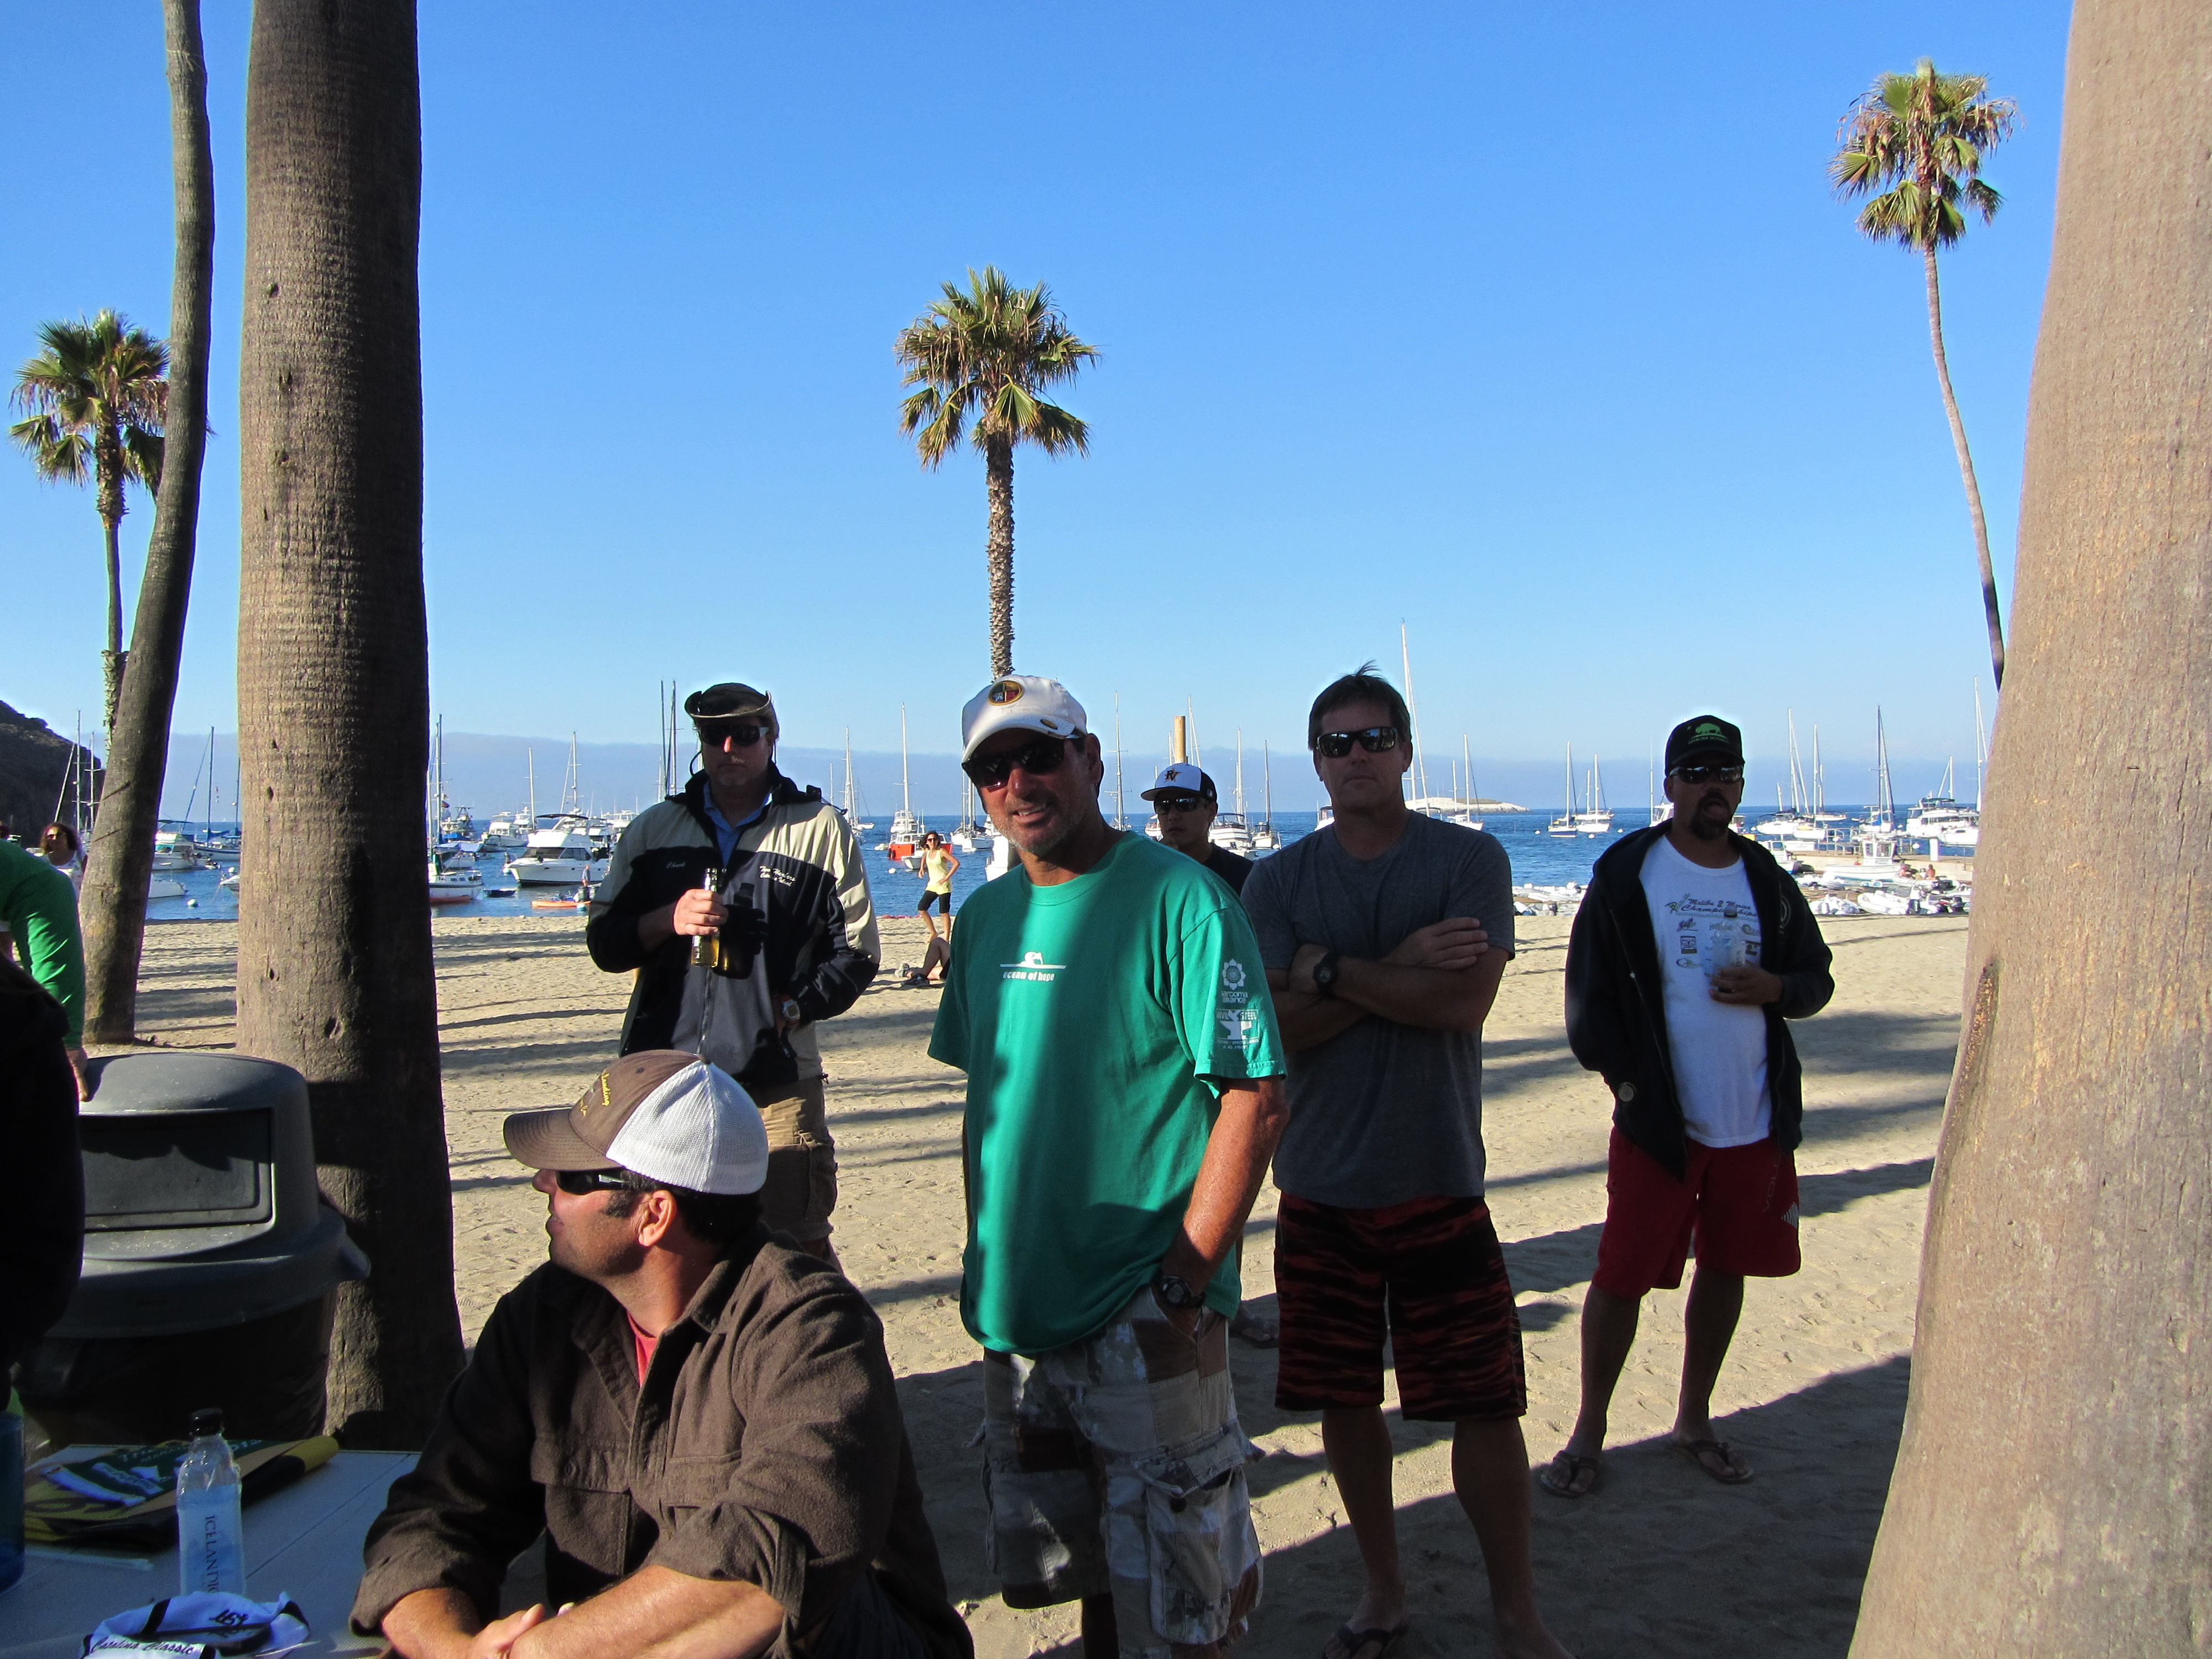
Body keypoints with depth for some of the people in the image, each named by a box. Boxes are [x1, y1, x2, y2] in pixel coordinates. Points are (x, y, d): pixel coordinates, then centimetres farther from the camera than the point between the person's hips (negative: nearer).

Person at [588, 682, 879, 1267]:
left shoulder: (822, 830, 7)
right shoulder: (654, 829, 15)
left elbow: (855, 954, 6)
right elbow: (603, 941, 14)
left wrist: (791, 1007, -9)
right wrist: (667, 920, -6)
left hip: (776, 1084, -2)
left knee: (798, 1252, -4)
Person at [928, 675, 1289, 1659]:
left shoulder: (1177, 898, -14)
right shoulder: (987, 915, 7)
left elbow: (1255, 1099, -16)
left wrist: (1183, 1284, -18)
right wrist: (981, 1261, 10)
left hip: (1144, 1320, -6)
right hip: (1016, 1316, 6)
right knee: (1067, 1568, 21)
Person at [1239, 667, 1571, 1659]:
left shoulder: (1470, 860, -2)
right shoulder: (1280, 880, 4)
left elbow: (1466, 1000, -16)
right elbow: (1270, 1024, -9)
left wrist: (1332, 970, -13)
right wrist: (1401, 968, -16)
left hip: (1438, 1180, -2)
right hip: (1320, 1185, 2)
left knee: (1484, 1404, 2)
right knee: (1343, 1400, 12)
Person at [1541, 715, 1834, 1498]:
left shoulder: (1766, 877, 8)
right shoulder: (1627, 871, -4)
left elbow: (1817, 977, 16)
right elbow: (1588, 990, -3)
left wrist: (1775, 987, -7)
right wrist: (1625, 1079, -10)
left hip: (1756, 1122, 4)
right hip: (1657, 1120, -4)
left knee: (1725, 1270, 14)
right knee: (1623, 1277, -1)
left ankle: (1693, 1420, 32)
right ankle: (1589, 1433, 15)